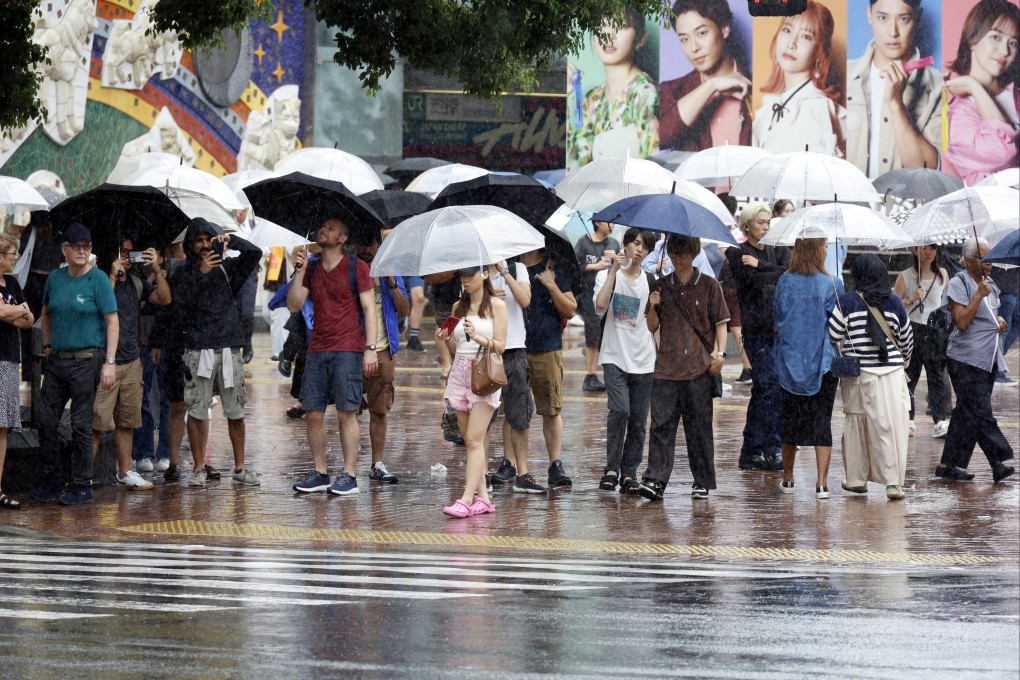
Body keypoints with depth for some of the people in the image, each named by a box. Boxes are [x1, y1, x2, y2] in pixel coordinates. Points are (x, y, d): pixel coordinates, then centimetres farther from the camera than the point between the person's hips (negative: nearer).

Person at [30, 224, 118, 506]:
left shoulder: (98, 280, -7)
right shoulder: (55, 278, 9)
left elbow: (112, 322, -9)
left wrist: (110, 362, -16)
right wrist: (47, 346, 13)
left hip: (86, 360, -6)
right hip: (57, 360, 6)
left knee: (80, 424, -3)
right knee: (46, 420, 5)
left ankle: (82, 487, 4)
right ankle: (51, 482, 16)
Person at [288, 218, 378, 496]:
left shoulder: (355, 267, 1)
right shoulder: (312, 270, 15)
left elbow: (369, 308, -3)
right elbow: (294, 305, 7)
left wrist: (370, 348, -11)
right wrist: (299, 271, -2)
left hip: (348, 350, -5)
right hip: (317, 350, 5)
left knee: (347, 412, -6)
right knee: (313, 412, 1)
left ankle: (349, 475, -4)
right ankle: (320, 473, 9)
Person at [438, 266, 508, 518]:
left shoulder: (495, 305, -2)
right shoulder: (459, 306, 14)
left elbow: (500, 346, -8)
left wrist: (477, 337, -22)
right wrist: (446, 339, -3)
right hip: (460, 372, 6)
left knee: (474, 439, -13)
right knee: (470, 440, 4)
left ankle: (467, 499, -20)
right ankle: (482, 497, 6)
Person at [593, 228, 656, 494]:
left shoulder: (651, 281, 10)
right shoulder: (608, 275, 4)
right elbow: (600, 305, -17)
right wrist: (615, 270, -15)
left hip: (643, 360, 3)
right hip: (615, 356, -3)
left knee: (638, 420, 2)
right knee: (620, 410, -20)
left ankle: (629, 473, 11)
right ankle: (611, 467, -10)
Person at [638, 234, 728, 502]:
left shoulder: (709, 286, 5)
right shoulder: (662, 287, 12)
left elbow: (720, 323, 4)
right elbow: (652, 327, 13)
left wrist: (720, 353, -9)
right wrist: (653, 308, -7)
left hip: (699, 368, -2)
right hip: (666, 367, 2)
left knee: (699, 426, 2)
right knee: (661, 425, -4)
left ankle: (703, 482, 9)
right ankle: (655, 480, -8)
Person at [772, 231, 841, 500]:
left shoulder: (785, 282, -5)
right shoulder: (832, 284, -10)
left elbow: (776, 318, 5)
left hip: (789, 358, 2)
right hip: (823, 361, -2)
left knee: (790, 417, 14)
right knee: (822, 420, 3)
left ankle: (788, 478, 22)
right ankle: (821, 483, -4)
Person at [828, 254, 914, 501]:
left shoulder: (847, 302, -6)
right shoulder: (894, 303, 1)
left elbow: (831, 337, -5)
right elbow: (906, 340, 11)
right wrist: (903, 361, 30)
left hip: (858, 373, -1)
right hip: (892, 373, 1)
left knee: (857, 424, 13)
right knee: (891, 425, -1)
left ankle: (856, 478, 21)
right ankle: (893, 482, -6)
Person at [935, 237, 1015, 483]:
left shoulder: (990, 285, 16)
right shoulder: (958, 284, -9)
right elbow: (962, 322, -18)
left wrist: (1000, 321, 9)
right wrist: (979, 294, -20)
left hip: (987, 359, 9)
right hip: (966, 359, -9)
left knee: (966, 413, 9)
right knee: (980, 412, -13)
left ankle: (949, 465, 13)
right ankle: (998, 462, -16)